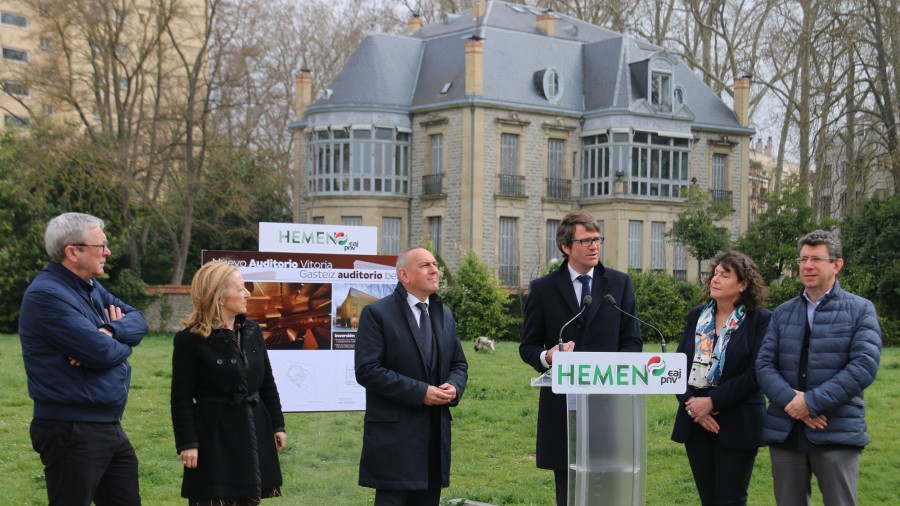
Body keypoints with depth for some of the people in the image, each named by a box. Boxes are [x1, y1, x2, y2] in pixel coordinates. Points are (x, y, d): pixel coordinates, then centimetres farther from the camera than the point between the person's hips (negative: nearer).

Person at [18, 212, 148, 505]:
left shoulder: (92, 288, 13)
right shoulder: (46, 295, -18)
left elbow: (138, 321, 7)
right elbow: (102, 352, -24)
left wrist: (111, 332, -14)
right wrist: (123, 340, -1)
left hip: (110, 426, 9)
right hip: (71, 431, -9)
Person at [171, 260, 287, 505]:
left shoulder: (251, 330, 7)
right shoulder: (189, 340, -11)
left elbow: (267, 383, 13)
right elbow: (181, 397, -10)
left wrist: (277, 425, 11)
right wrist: (187, 443, -14)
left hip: (254, 432, 6)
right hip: (214, 436, -6)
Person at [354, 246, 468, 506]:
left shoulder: (444, 314, 15)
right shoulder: (377, 313, -7)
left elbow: (459, 364, 20)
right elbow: (367, 370, -15)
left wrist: (454, 387, -4)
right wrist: (419, 392, -18)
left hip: (436, 433, 7)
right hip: (394, 434, -6)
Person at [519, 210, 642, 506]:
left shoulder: (620, 284, 7)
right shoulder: (543, 289, 4)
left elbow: (632, 342, 7)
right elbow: (528, 346, 7)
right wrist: (547, 356, -16)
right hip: (563, 404, 0)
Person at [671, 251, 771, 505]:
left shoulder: (761, 319, -5)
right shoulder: (696, 315, 11)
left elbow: (756, 372, -13)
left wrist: (711, 401, -16)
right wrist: (689, 403, -9)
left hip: (736, 425, -4)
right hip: (695, 421, 5)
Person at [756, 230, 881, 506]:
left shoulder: (860, 310, 1)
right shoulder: (783, 313, 12)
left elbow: (864, 365, -12)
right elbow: (764, 364, 3)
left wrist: (812, 402, -17)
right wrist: (791, 400, -16)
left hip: (837, 432, -4)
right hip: (785, 431, 4)